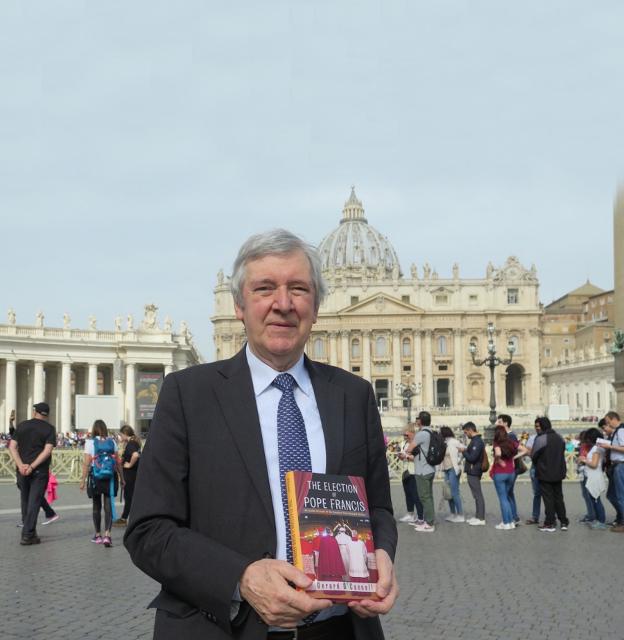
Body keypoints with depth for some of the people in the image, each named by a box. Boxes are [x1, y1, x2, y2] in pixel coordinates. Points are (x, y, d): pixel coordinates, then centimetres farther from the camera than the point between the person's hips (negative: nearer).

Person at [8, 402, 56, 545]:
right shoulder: (49, 428, -2)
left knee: (25, 500, 17)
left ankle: (29, 531, 26)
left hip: (22, 470, 3)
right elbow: (47, 450, -14)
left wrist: (21, 465, -9)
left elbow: (12, 446, -1)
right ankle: (27, 535, -5)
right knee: (34, 502, -1)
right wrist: (32, 466, -15)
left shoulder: (22, 425, 7)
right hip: (40, 471, -3)